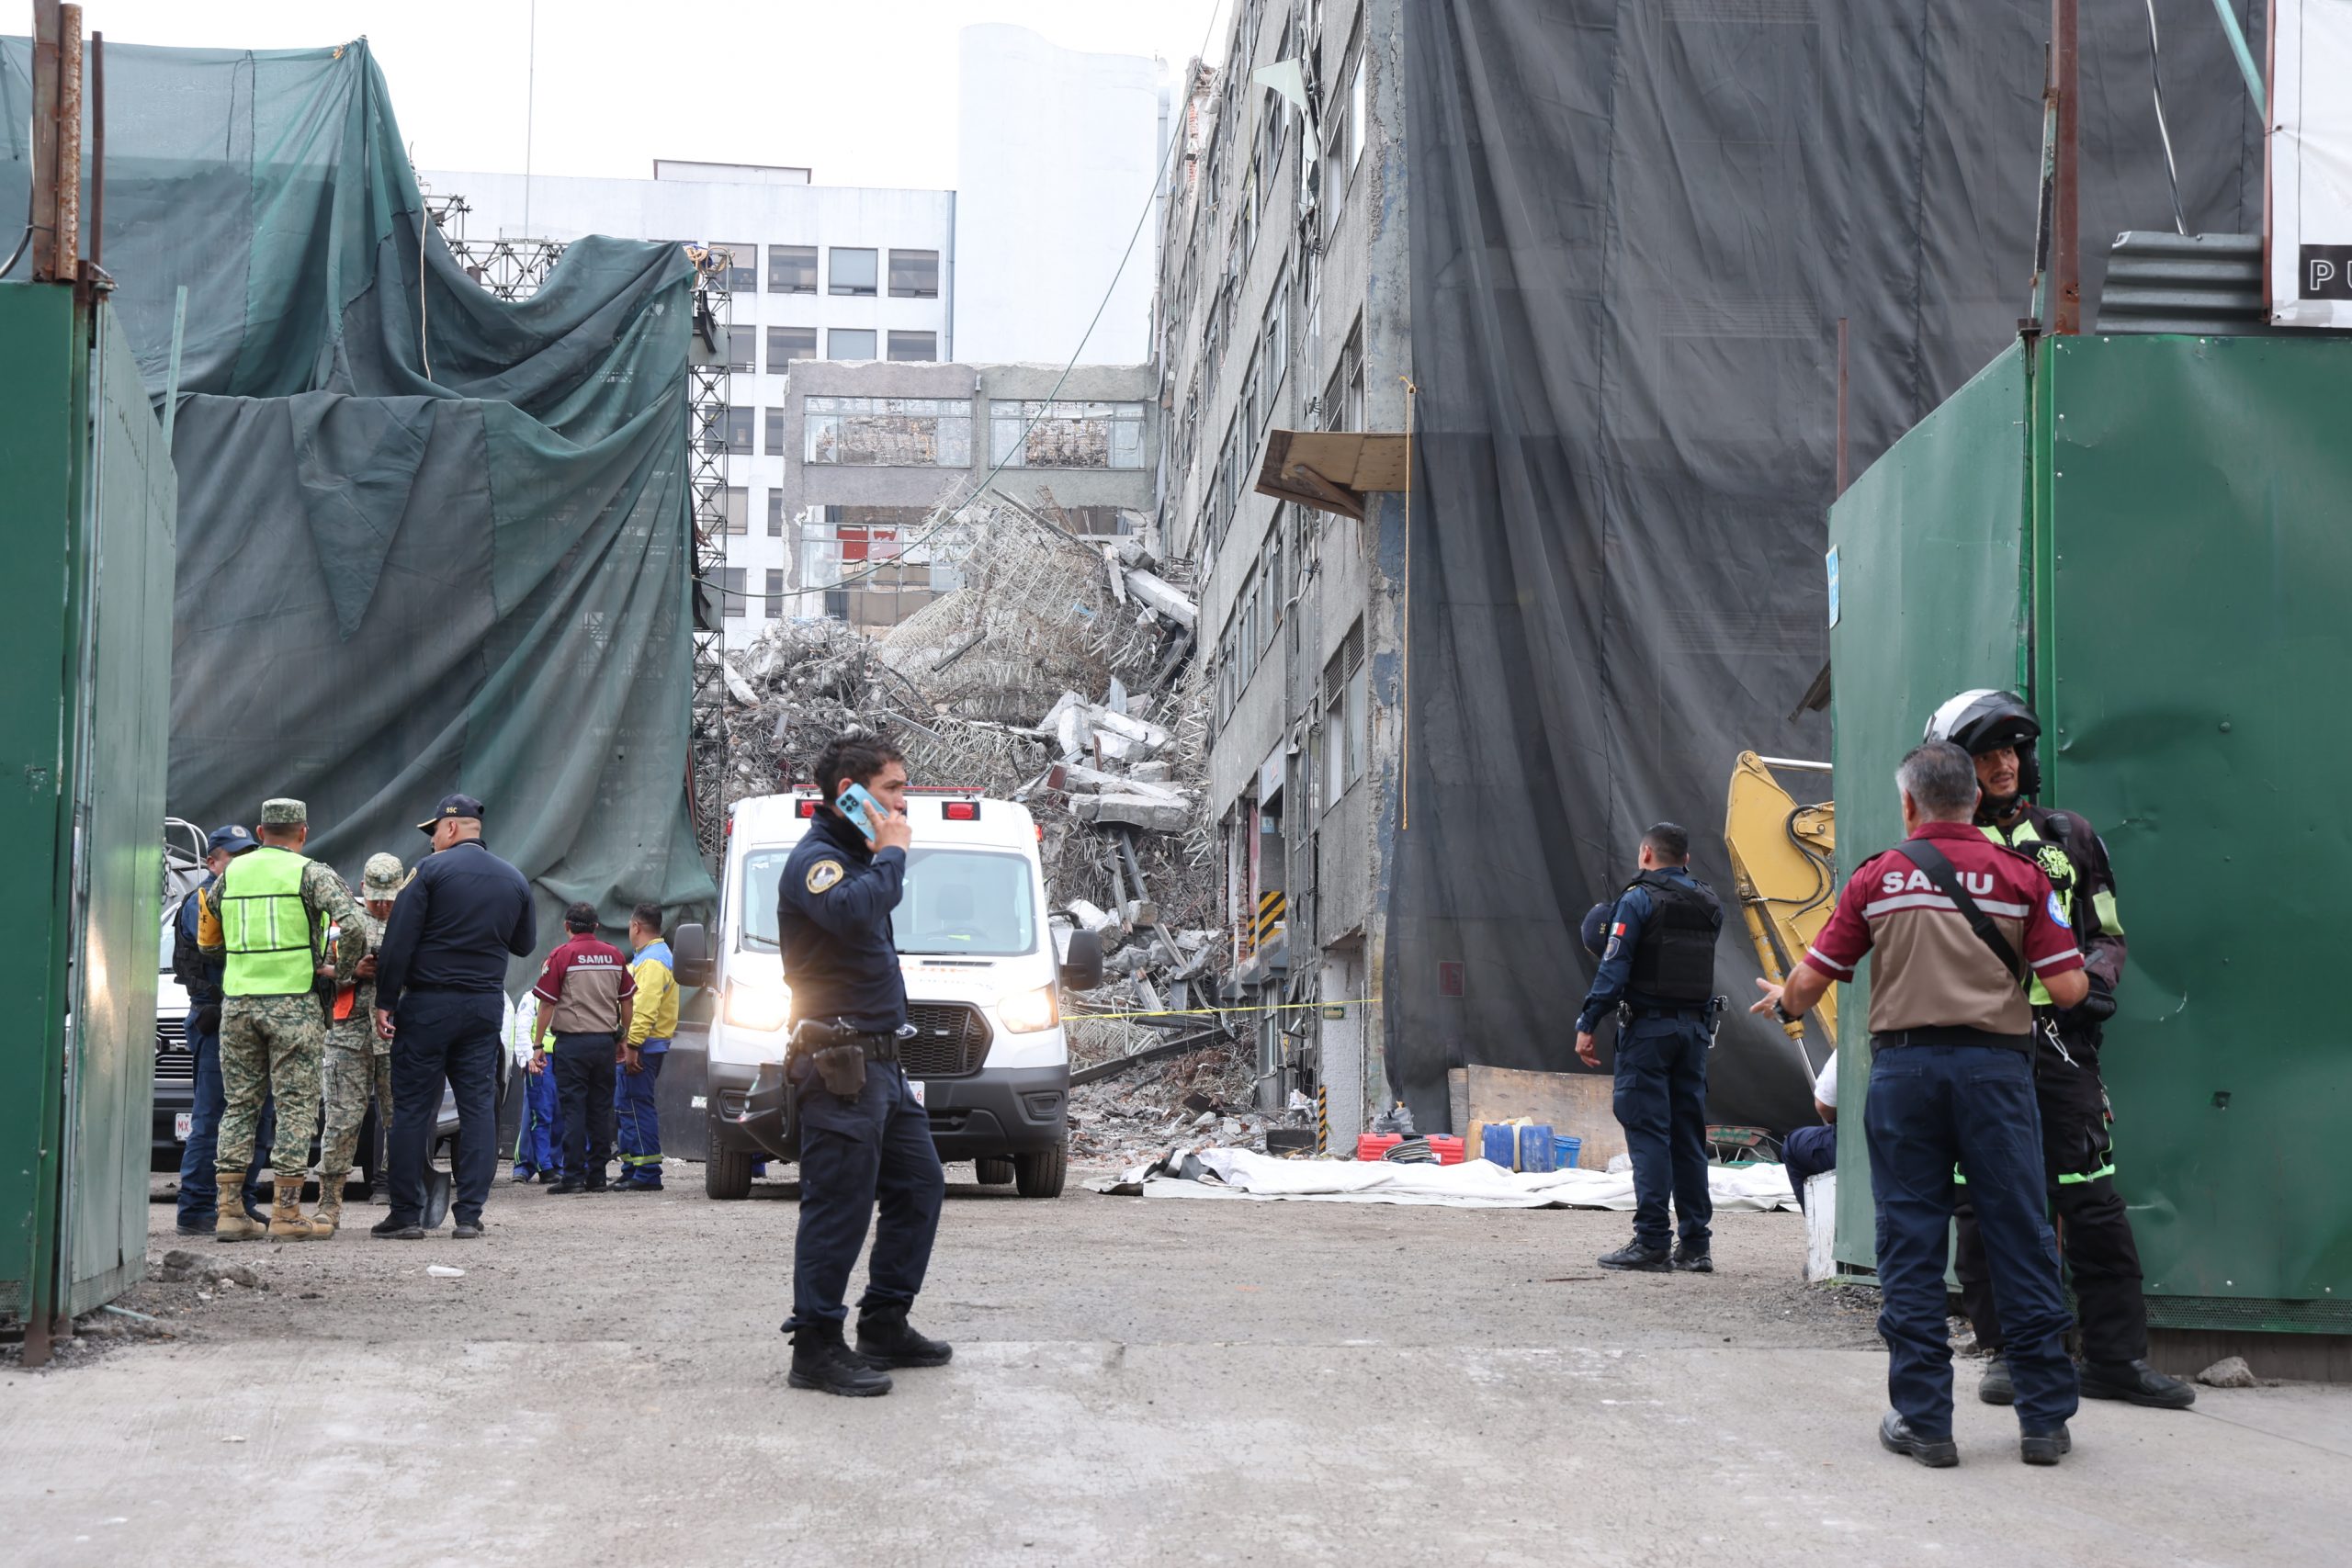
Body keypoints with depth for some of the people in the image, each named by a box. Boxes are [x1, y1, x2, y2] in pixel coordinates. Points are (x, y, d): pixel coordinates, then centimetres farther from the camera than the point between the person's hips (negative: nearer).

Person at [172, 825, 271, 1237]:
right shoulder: (201, 901, -4)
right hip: (217, 1021, -8)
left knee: (259, 1115, 9)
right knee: (211, 1120, -8)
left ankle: (242, 1203, 17)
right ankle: (197, 1211, -6)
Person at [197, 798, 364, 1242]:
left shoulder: (231, 873, 11)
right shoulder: (311, 874, -2)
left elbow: (208, 939, 16)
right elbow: (350, 924, -16)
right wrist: (341, 970, -2)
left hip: (237, 1001, 4)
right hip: (293, 1002, -4)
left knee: (239, 1105, 10)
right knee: (296, 1106, 1)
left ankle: (229, 1212, 8)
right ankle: (286, 1213, -2)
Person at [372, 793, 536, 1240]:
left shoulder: (431, 870, -7)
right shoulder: (514, 880, 9)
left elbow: (399, 941, -10)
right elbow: (525, 945, 19)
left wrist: (385, 1001, -7)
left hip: (429, 1002, -4)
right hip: (486, 1005, 4)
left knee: (413, 1107, 0)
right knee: (478, 1106, 5)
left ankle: (406, 1213, 0)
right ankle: (469, 1214, 1)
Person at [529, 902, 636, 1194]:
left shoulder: (561, 956, -5)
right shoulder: (614, 956, 8)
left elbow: (547, 1005, -6)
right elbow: (627, 1001, 13)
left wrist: (538, 1045, -1)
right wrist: (623, 1039, 23)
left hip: (572, 1042, -4)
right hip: (605, 1041, 4)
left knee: (573, 1111, -2)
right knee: (600, 1110, 8)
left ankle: (573, 1177, -5)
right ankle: (597, 1176, 10)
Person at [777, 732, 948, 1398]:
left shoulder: (855, 856, 19)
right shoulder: (815, 858, -12)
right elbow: (854, 913, -32)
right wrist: (891, 855, -20)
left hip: (880, 1063, 11)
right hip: (840, 1065, -11)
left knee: (918, 1185, 14)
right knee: (839, 1205, -9)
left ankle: (885, 1324, 22)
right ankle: (816, 1347, -4)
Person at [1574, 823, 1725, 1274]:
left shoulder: (1638, 900, -8)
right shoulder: (1709, 904, 11)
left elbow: (1614, 967, -13)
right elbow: (1698, 963, 15)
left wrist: (1587, 1024, -12)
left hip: (1647, 1027, -6)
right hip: (1695, 1027, 6)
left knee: (1647, 1130, -5)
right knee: (1689, 1133, 9)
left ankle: (1651, 1242, -9)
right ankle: (1696, 1244, 10)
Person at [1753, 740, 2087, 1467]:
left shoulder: (1878, 877, 4)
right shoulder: (2020, 875, 2)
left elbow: (1809, 983, 5)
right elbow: (2069, 988, -4)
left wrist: (1783, 1003, 28)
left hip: (1904, 1063, 0)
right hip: (1994, 1063, 0)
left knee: (1911, 1246, 5)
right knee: (2020, 1241, 5)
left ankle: (1923, 1419, 6)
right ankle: (2044, 1419, 8)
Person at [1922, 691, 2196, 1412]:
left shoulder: (2068, 837, 14)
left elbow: (2107, 934, 17)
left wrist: (2096, 980, -3)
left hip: (2057, 1039, 1)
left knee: (2092, 1201, -2)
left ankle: (2116, 1355, 4)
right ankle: (2008, 1351, 11)